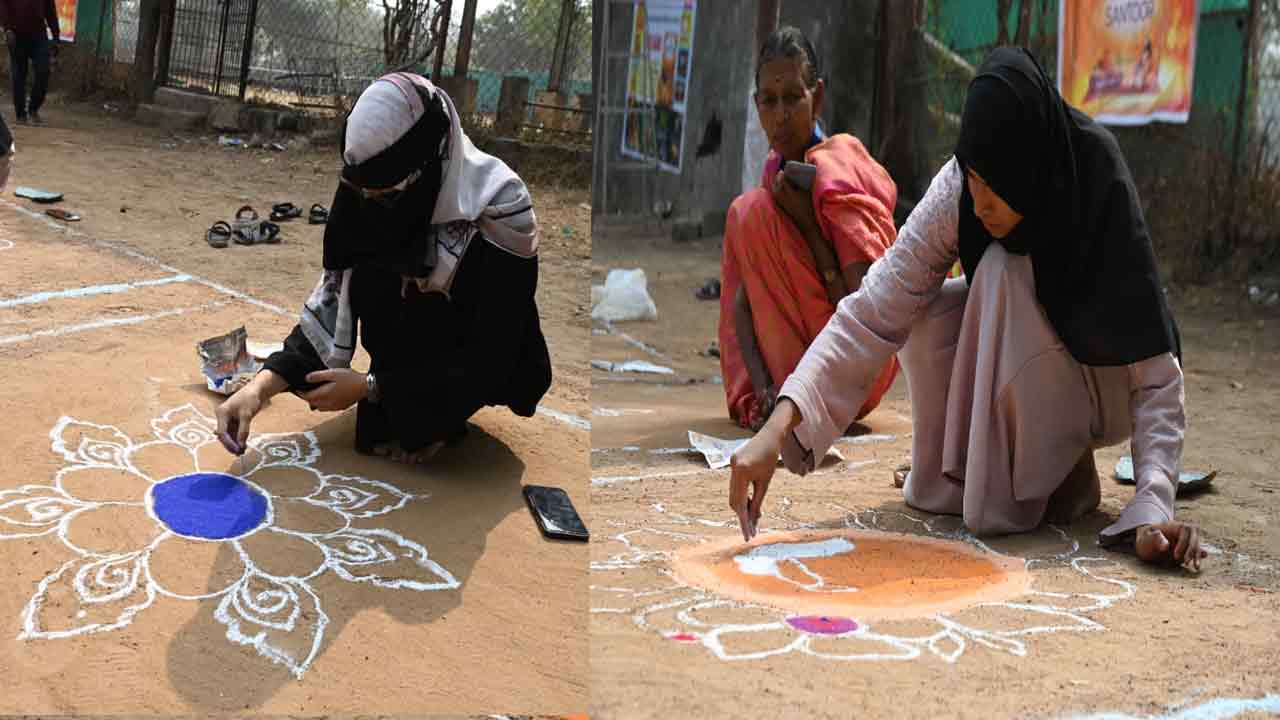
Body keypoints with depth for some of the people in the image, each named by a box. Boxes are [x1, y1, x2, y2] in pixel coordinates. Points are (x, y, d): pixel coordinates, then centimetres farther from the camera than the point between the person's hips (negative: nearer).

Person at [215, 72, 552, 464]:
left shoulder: (499, 210, -30)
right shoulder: (374, 196, -16)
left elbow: (489, 358, -28)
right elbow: (333, 303, -15)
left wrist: (371, 386, -28)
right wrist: (262, 386, -29)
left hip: (488, 369, -4)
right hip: (416, 343, 4)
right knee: (370, 278, -25)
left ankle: (436, 418, -6)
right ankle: (396, 411, -5)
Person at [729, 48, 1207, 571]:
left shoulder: (1103, 195, -31)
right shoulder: (956, 192, -24)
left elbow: (1156, 376, -29)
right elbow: (873, 312, -30)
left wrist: (1153, 505, -42)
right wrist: (777, 427, -41)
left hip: (1102, 391, -3)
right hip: (1010, 363, 4)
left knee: (1004, 271, -30)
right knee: (923, 313, -26)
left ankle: (1059, 474, -13)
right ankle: (954, 470, 0)